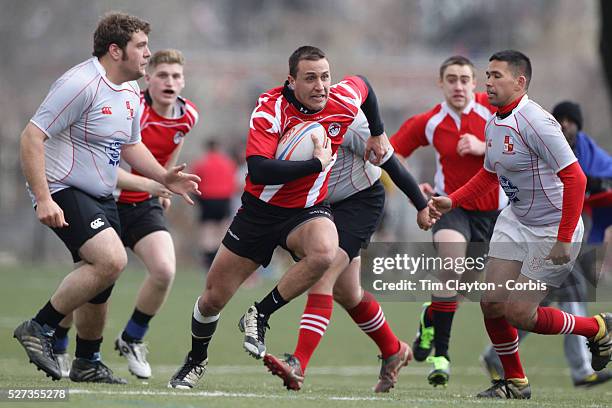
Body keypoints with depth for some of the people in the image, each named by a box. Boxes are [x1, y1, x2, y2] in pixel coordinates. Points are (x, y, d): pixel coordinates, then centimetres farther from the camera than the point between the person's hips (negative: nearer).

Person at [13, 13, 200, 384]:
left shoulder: (130, 92, 11)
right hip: (64, 192, -9)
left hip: (102, 198, 9)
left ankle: (88, 363, 29)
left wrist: (164, 177, 10)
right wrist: (43, 199, -26)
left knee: (99, 284, 11)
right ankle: (39, 328, -13)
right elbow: (32, 136, -21)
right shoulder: (81, 84, -19)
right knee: (112, 259, -25)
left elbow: (130, 144, 26)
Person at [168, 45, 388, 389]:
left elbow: (363, 84, 15)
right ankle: (196, 361, 38)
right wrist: (317, 163, -34)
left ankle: (260, 315, -15)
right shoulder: (270, 108, -22)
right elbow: (259, 170, -35)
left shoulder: (344, 100, -12)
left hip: (308, 210, 1)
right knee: (213, 298, 6)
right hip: (260, 210, -1)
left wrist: (378, 133, 19)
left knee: (324, 253, -36)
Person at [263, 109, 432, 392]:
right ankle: (393, 351, 39)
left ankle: (298, 365, -32)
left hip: (362, 200, -8)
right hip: (327, 206, 8)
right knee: (346, 293, 15)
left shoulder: (347, 120, -23)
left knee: (323, 275, -24)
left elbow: (388, 162, -15)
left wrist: (421, 205, -6)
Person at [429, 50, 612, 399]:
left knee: (519, 313, -8)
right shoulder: (494, 124, 4)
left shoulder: (535, 122, -24)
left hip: (554, 230, -8)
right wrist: (451, 201, 10)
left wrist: (564, 240, -26)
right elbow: (489, 175, 23)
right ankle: (515, 383, 20)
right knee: (492, 302, 2)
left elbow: (575, 178, -26)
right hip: (515, 222, 8)